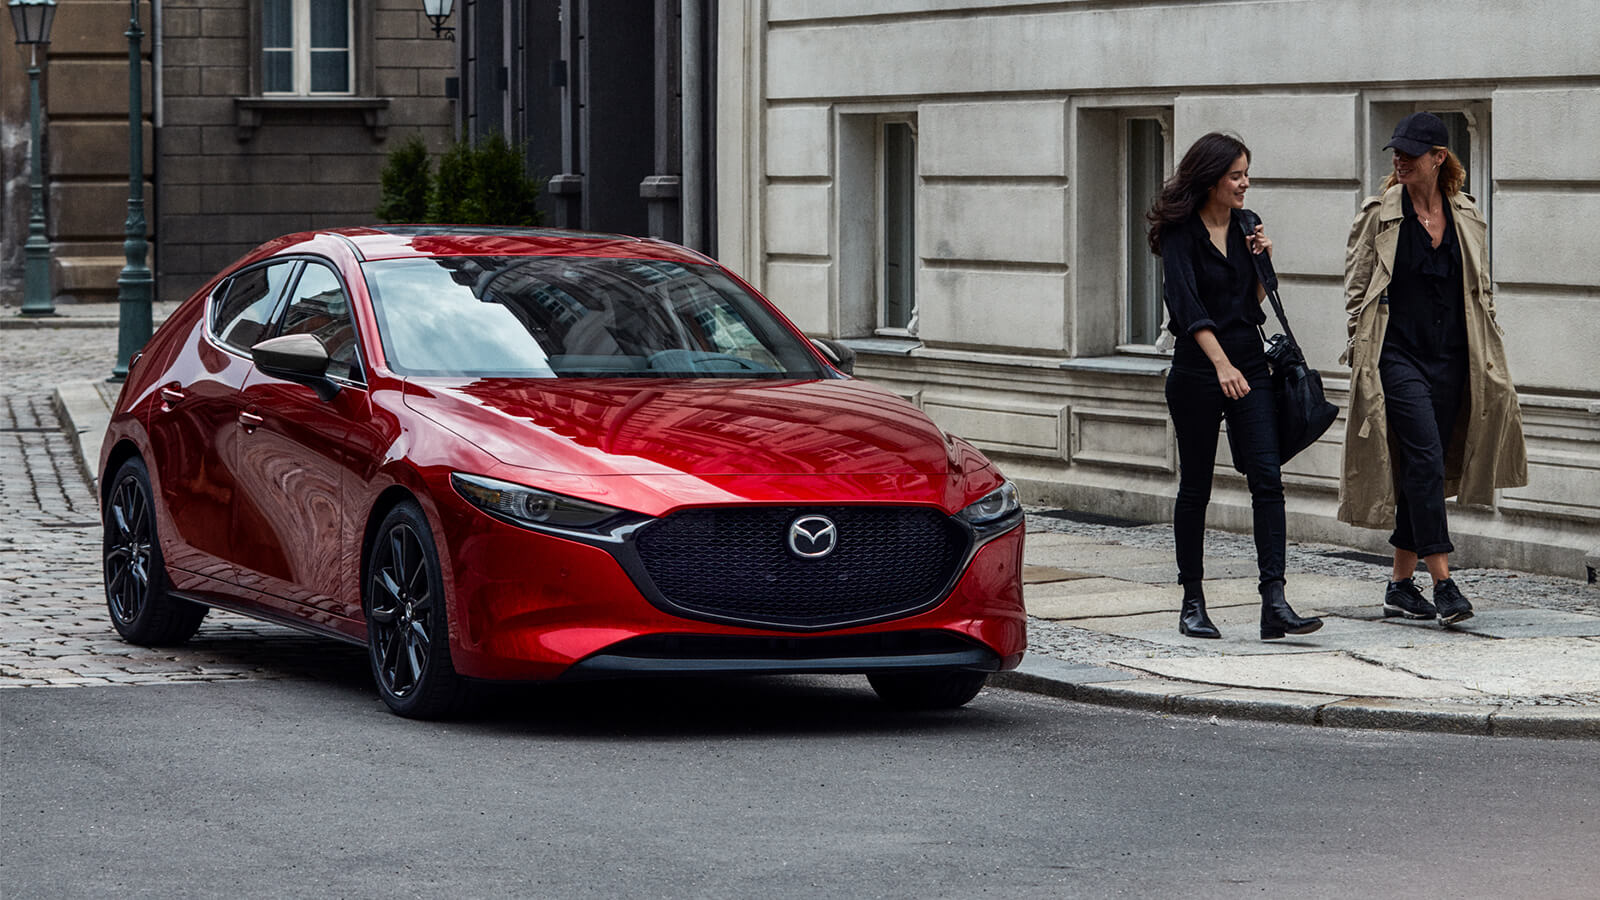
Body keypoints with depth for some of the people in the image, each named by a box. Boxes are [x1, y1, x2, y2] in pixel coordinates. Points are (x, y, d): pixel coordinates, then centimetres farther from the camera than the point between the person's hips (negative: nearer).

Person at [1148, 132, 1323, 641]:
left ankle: (1274, 602, -16)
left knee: (1267, 478, -9)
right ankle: (1192, 603, 16)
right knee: (1195, 487, 4)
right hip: (1197, 371, -5)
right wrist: (1222, 364, -33)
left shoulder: (1243, 226, 10)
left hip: (1250, 367, 5)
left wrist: (1261, 262, 0)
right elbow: (1186, 302, -22)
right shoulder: (1181, 232, -9)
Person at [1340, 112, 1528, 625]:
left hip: (1450, 358, 4)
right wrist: (1361, 353, -4)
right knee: (1426, 457, -17)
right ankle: (1442, 583, -19)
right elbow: (1356, 290, 2)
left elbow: (1481, 294, 16)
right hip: (1397, 354, -4)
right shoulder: (1378, 215, -1)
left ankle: (1401, 586, 17)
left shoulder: (1467, 218, 9)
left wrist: (1487, 362, 11)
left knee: (1422, 468, 7)